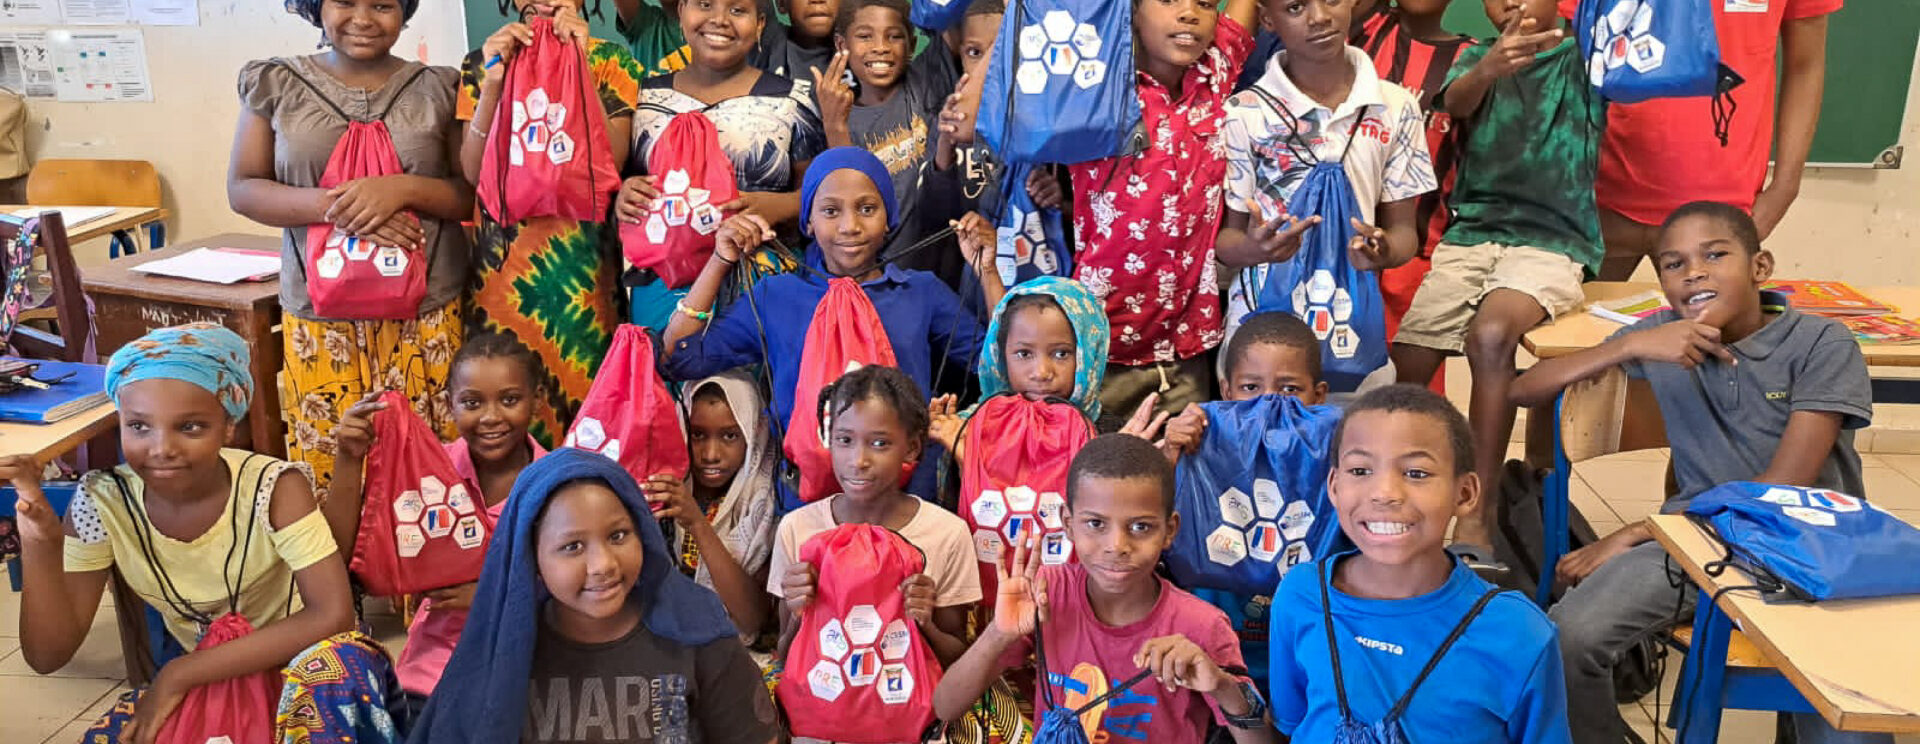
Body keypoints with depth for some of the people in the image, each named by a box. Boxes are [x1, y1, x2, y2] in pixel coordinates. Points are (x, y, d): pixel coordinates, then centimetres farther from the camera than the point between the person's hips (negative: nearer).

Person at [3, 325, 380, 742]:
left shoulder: (276, 488, -25)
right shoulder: (103, 503, -16)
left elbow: (333, 615, -33)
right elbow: (47, 656, -15)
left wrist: (179, 674, -31)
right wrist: (40, 543, -31)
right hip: (194, 683, 3)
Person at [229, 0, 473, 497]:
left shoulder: (438, 89, 3)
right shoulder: (276, 83, 5)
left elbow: (475, 195, 2)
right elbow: (242, 188, 2)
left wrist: (405, 188, -18)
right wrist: (333, 205, -16)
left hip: (426, 314, 0)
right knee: (327, 468, 6)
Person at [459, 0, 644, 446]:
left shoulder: (611, 60, 3)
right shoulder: (482, 63, 6)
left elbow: (613, 158, -11)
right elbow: (473, 171, -4)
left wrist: (580, 65, -16)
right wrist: (493, 82, -15)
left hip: (584, 262, -1)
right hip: (504, 258, 1)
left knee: (583, 387, 2)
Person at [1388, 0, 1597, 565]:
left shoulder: (1583, 58, 9)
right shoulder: (1477, 58, 12)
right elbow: (1456, 102, -11)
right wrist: (1489, 68, -33)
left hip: (1553, 239, -3)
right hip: (1472, 231, 4)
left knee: (1490, 335, -32)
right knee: (1406, 362, -12)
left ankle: (1479, 516, -26)